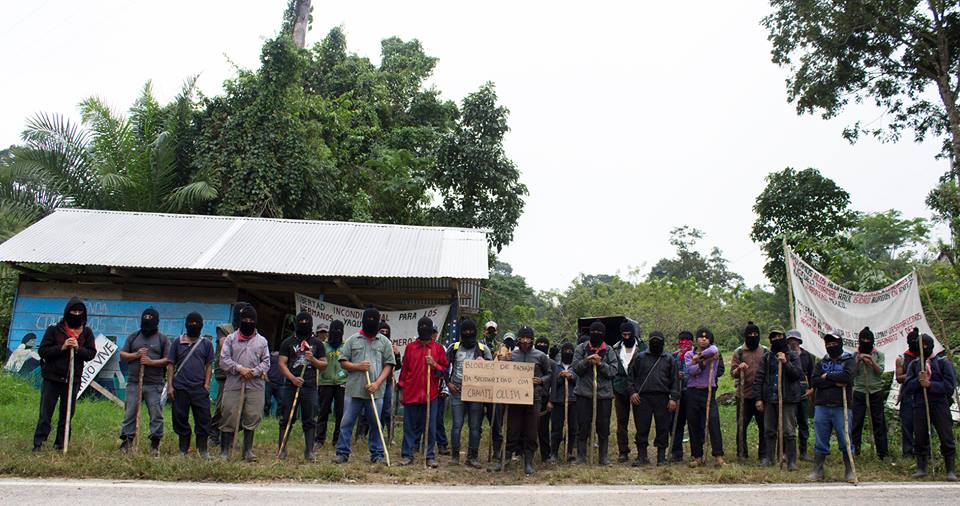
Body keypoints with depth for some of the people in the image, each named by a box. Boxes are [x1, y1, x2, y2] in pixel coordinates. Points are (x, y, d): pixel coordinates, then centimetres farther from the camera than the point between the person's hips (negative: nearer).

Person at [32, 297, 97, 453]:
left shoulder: (87, 332, 5)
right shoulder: (54, 329, -1)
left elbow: (91, 354, 2)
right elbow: (42, 351, -5)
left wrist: (78, 349, -16)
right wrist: (62, 348, -17)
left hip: (73, 380, 2)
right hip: (52, 378, -2)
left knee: (67, 414, 8)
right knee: (45, 414, 0)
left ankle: (60, 445, 17)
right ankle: (38, 445, 6)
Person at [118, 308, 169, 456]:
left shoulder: (163, 339, 7)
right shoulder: (133, 337, 14)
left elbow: (168, 359, 0)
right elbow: (122, 355, 11)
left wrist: (152, 362, -14)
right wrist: (136, 355, -7)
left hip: (154, 385, -2)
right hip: (133, 383, 2)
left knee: (156, 414, -1)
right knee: (129, 413, 3)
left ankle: (155, 443, 6)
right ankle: (126, 441, 9)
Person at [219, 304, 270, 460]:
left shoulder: (262, 340, 11)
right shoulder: (231, 338, 9)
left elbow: (266, 362, 9)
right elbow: (223, 360, 2)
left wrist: (254, 371, -9)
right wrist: (239, 368, -11)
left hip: (255, 385, 1)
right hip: (233, 385, -1)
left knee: (252, 418, 1)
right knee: (229, 417, 0)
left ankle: (248, 450, 10)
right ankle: (225, 451, 9)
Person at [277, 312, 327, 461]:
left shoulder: (317, 344, 11)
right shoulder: (288, 342, 7)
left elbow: (324, 365, 12)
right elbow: (282, 364, 0)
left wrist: (313, 359, -9)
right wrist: (293, 378, -14)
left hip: (310, 387, 1)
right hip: (291, 386, -1)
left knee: (310, 420, 3)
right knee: (286, 419, 2)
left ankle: (309, 451, 8)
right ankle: (282, 450, 9)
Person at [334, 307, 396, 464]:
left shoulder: (384, 342, 7)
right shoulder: (353, 339, 8)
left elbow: (388, 365, 4)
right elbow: (343, 362, 7)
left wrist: (377, 383, -9)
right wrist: (357, 366, -12)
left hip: (376, 391, 0)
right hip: (353, 390, 0)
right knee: (346, 422, 2)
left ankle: (377, 454, 16)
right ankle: (342, 453, 10)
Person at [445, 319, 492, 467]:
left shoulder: (483, 349, 6)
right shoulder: (454, 347, 7)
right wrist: (448, 383, 2)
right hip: (457, 391, 0)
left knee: (475, 426, 3)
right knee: (457, 425, 0)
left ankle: (472, 456, 11)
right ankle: (454, 455, 9)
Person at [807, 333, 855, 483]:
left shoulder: (848, 361, 4)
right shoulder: (822, 363, 14)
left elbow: (847, 377, -18)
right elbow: (814, 381, -3)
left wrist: (827, 376, -7)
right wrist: (835, 382, -12)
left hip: (842, 407, -3)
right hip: (822, 407, 3)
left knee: (846, 441, 0)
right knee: (821, 441, 7)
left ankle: (849, 472, 13)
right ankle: (817, 471, 14)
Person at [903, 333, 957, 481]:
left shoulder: (943, 362, 3)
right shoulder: (914, 364, 12)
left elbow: (950, 386, -6)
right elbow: (906, 388, 5)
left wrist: (929, 384, -15)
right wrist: (919, 381, -12)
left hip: (940, 406, -3)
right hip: (920, 406, 3)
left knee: (947, 439, -1)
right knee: (920, 439, 6)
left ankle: (951, 470, 9)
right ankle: (921, 468, 18)